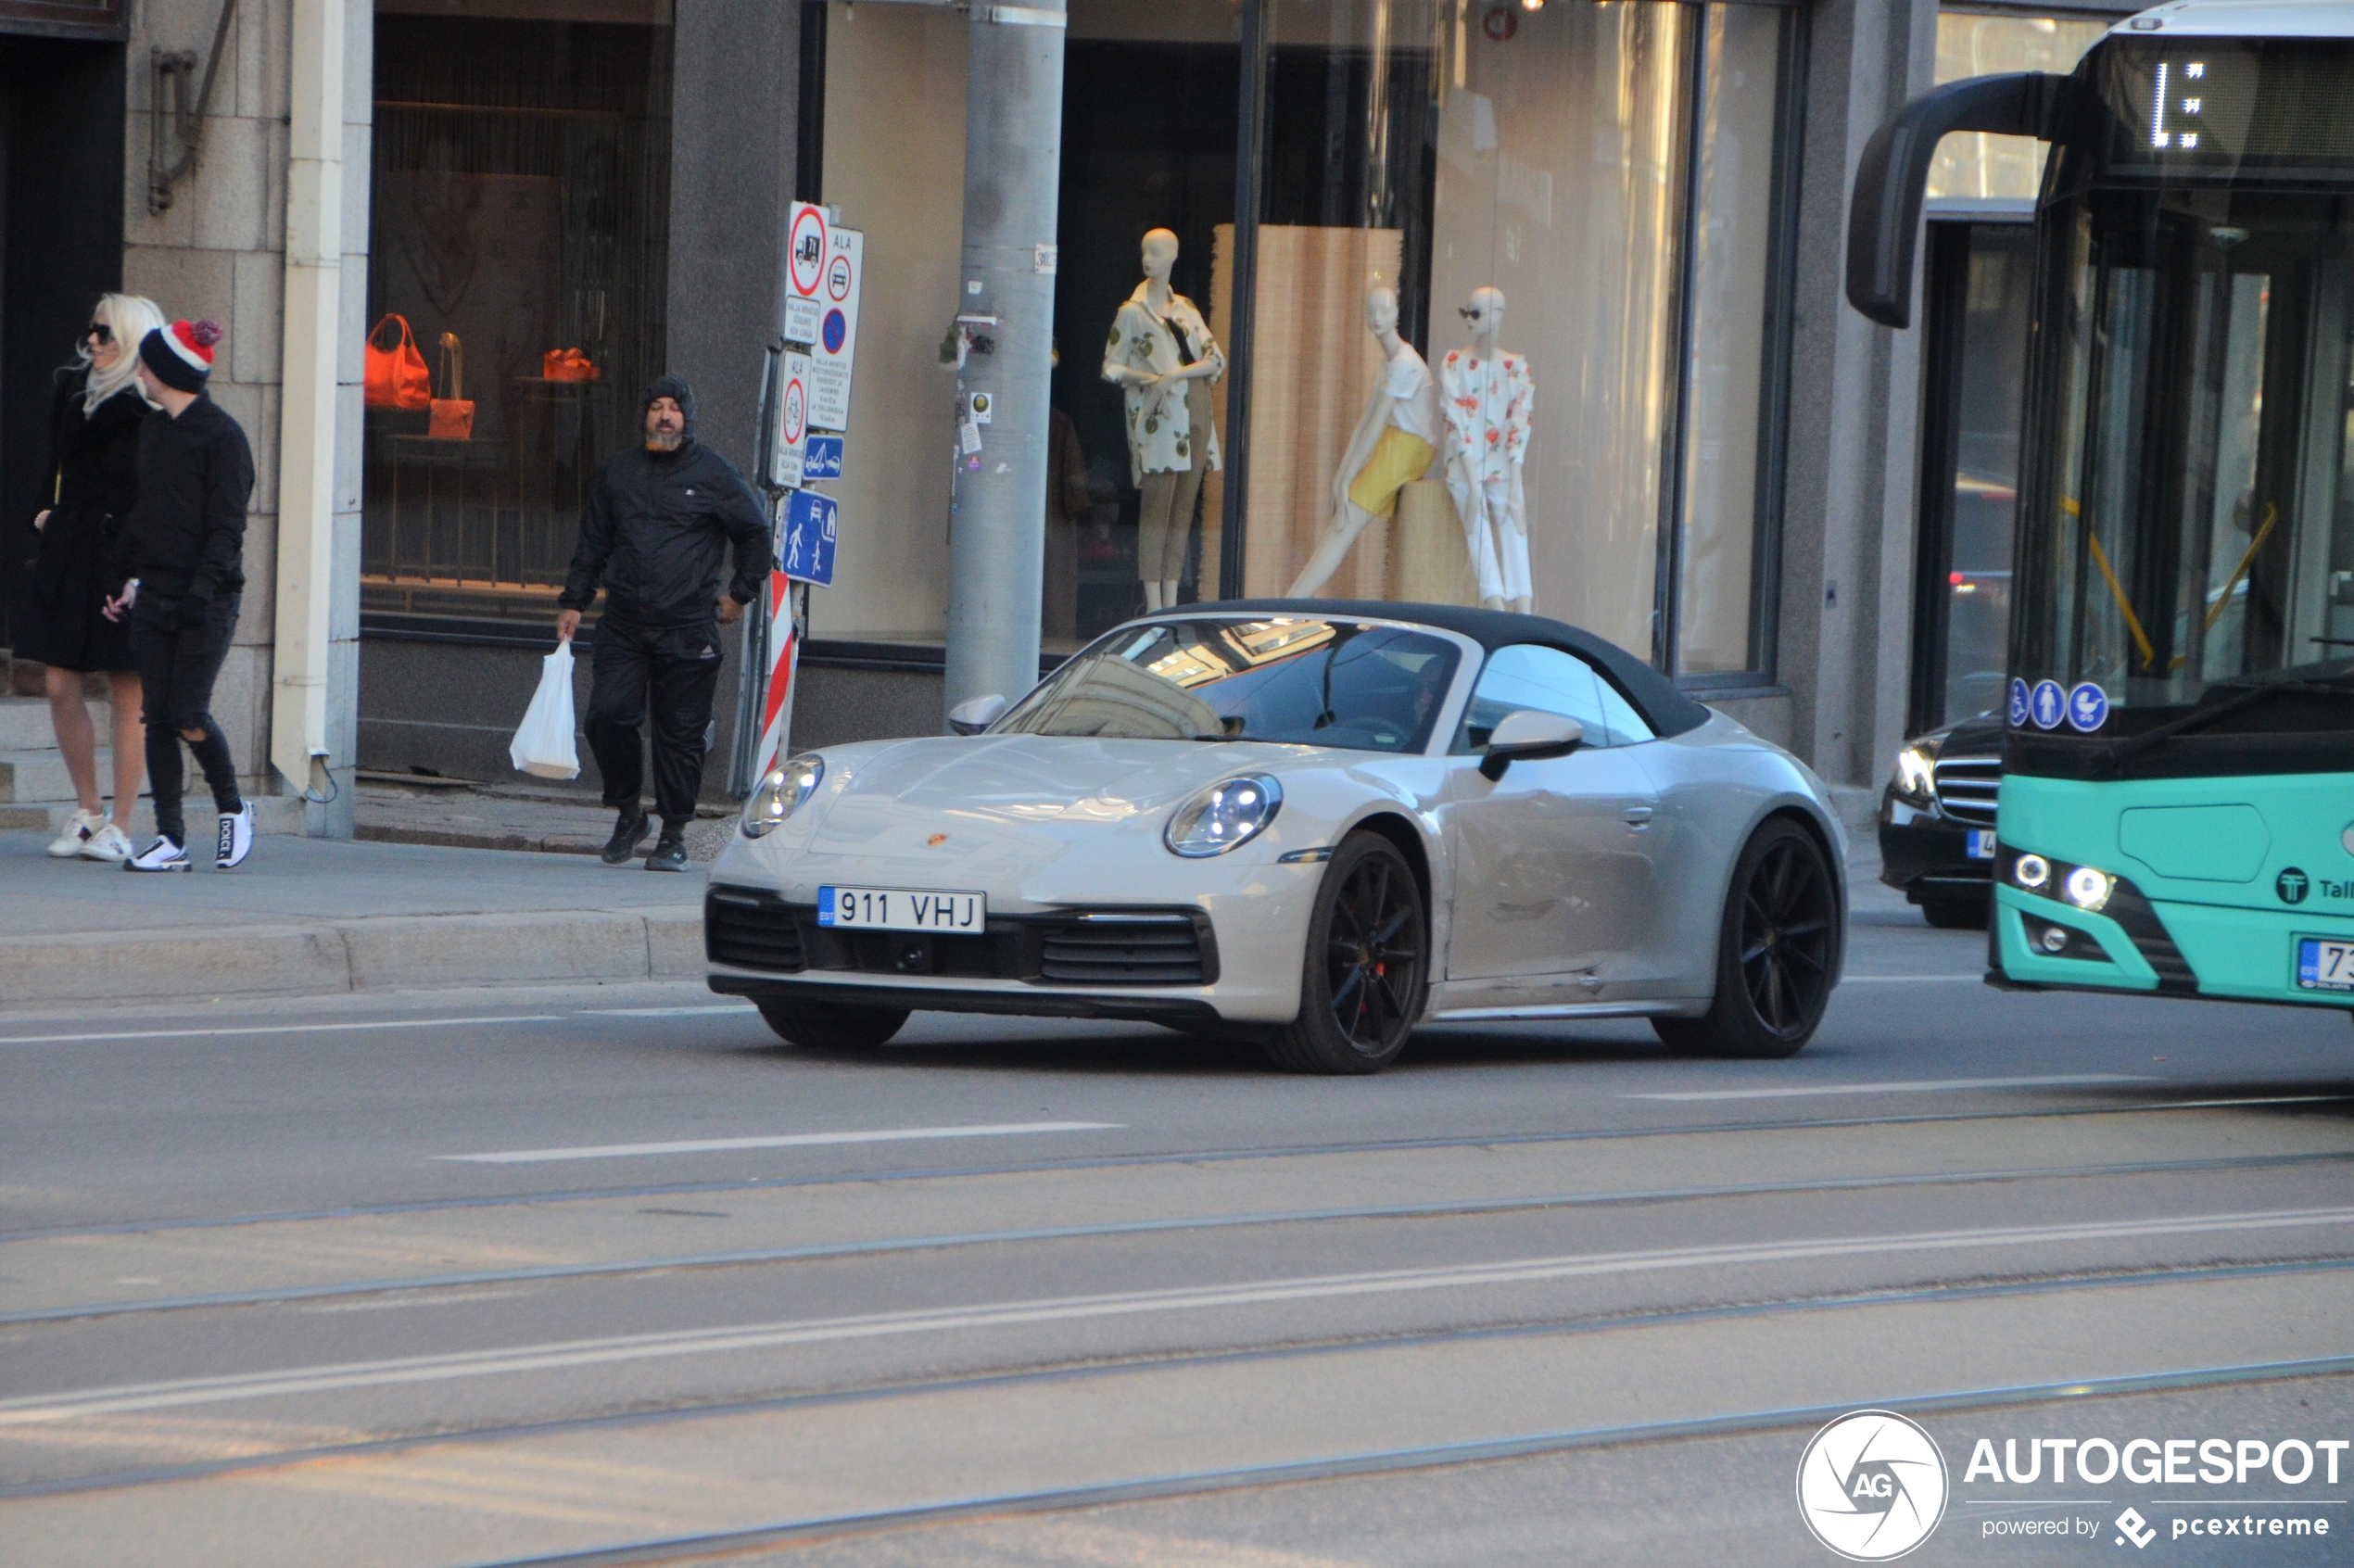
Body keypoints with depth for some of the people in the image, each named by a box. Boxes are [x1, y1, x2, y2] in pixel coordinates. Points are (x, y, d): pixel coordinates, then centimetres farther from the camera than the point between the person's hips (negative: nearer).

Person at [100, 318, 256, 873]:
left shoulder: (222, 436, -9)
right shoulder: (151, 432, 14)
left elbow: (226, 527, -12)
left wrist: (202, 592, -19)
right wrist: (124, 576, 15)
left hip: (206, 600, -7)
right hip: (154, 596, 7)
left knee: (189, 715, -10)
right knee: (157, 717, 0)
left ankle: (233, 810, 13)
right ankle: (170, 839, 3)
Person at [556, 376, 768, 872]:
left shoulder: (714, 474, 2)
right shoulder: (619, 472, 12)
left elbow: (755, 533, 12)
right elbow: (593, 543, 19)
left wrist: (741, 594, 9)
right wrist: (573, 602, 14)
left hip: (688, 628, -3)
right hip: (623, 625, 3)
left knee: (680, 733, -1)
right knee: (608, 716, -8)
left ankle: (674, 835, 7)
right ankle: (628, 813, 11)